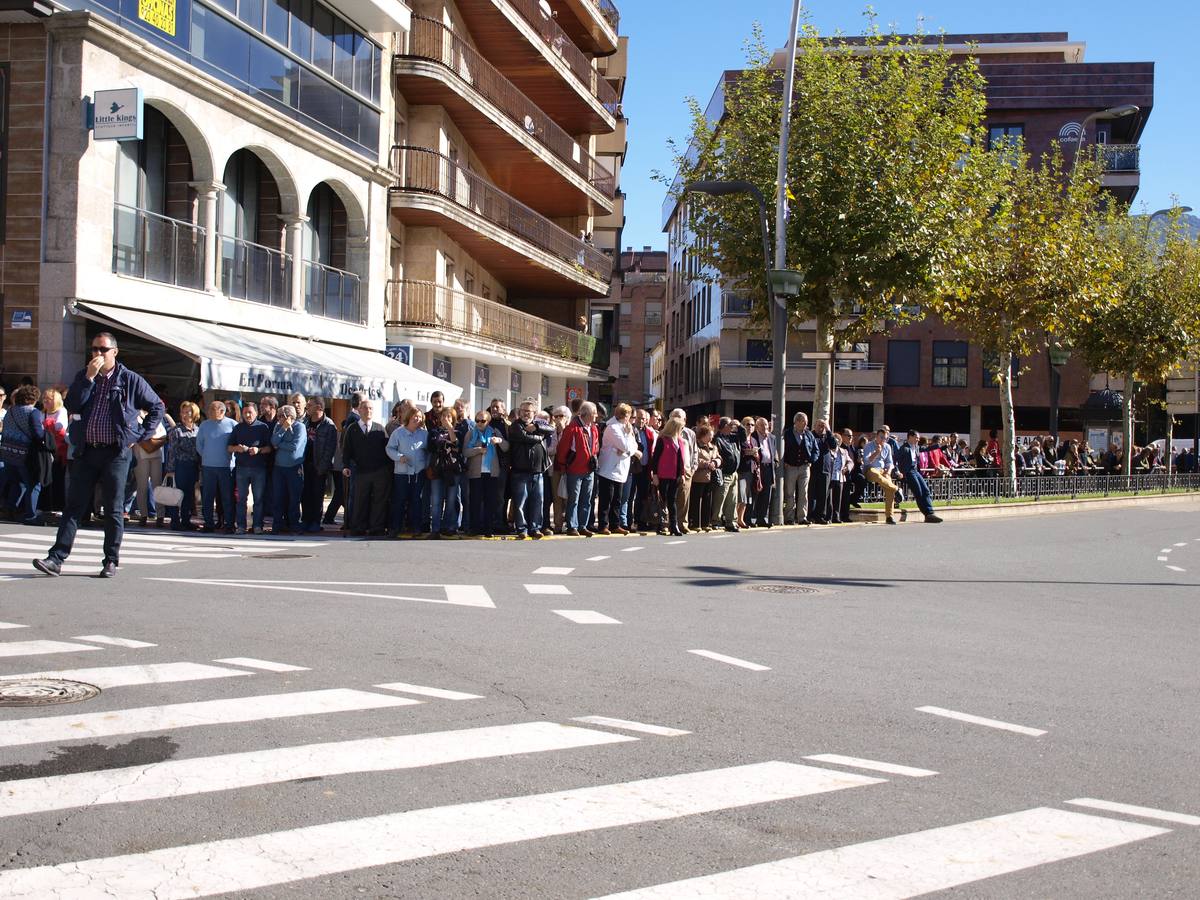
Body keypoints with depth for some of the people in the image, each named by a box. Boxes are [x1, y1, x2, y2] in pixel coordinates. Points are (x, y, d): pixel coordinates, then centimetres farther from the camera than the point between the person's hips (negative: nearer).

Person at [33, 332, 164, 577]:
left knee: (114, 509, 2)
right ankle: (56, 558, 0)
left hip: (116, 453, -3)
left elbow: (157, 407, 9)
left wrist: (141, 436, 2)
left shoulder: (131, 380, 2)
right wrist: (89, 377, -12)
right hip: (85, 452, 3)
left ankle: (111, 561, 11)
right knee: (74, 506, 1)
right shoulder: (83, 376, 11)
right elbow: (72, 405, -5)